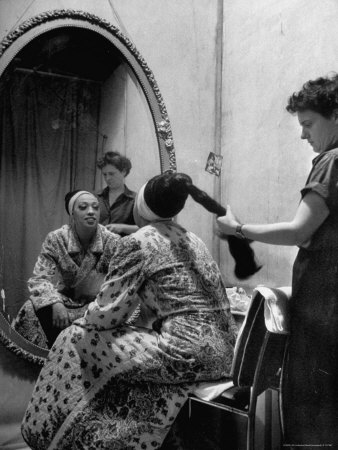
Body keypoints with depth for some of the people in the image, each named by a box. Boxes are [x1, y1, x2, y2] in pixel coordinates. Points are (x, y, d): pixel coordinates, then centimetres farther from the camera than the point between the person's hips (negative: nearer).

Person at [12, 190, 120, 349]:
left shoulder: (112, 241, -13)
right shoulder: (55, 239, -10)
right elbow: (40, 279, -12)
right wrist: (56, 303, -31)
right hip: (65, 299, 1)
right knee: (32, 310, -25)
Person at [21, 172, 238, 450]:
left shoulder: (136, 243, -7)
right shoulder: (193, 240, 16)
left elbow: (108, 312, -8)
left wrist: (81, 322, 15)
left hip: (187, 353, -8)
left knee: (78, 341, 5)